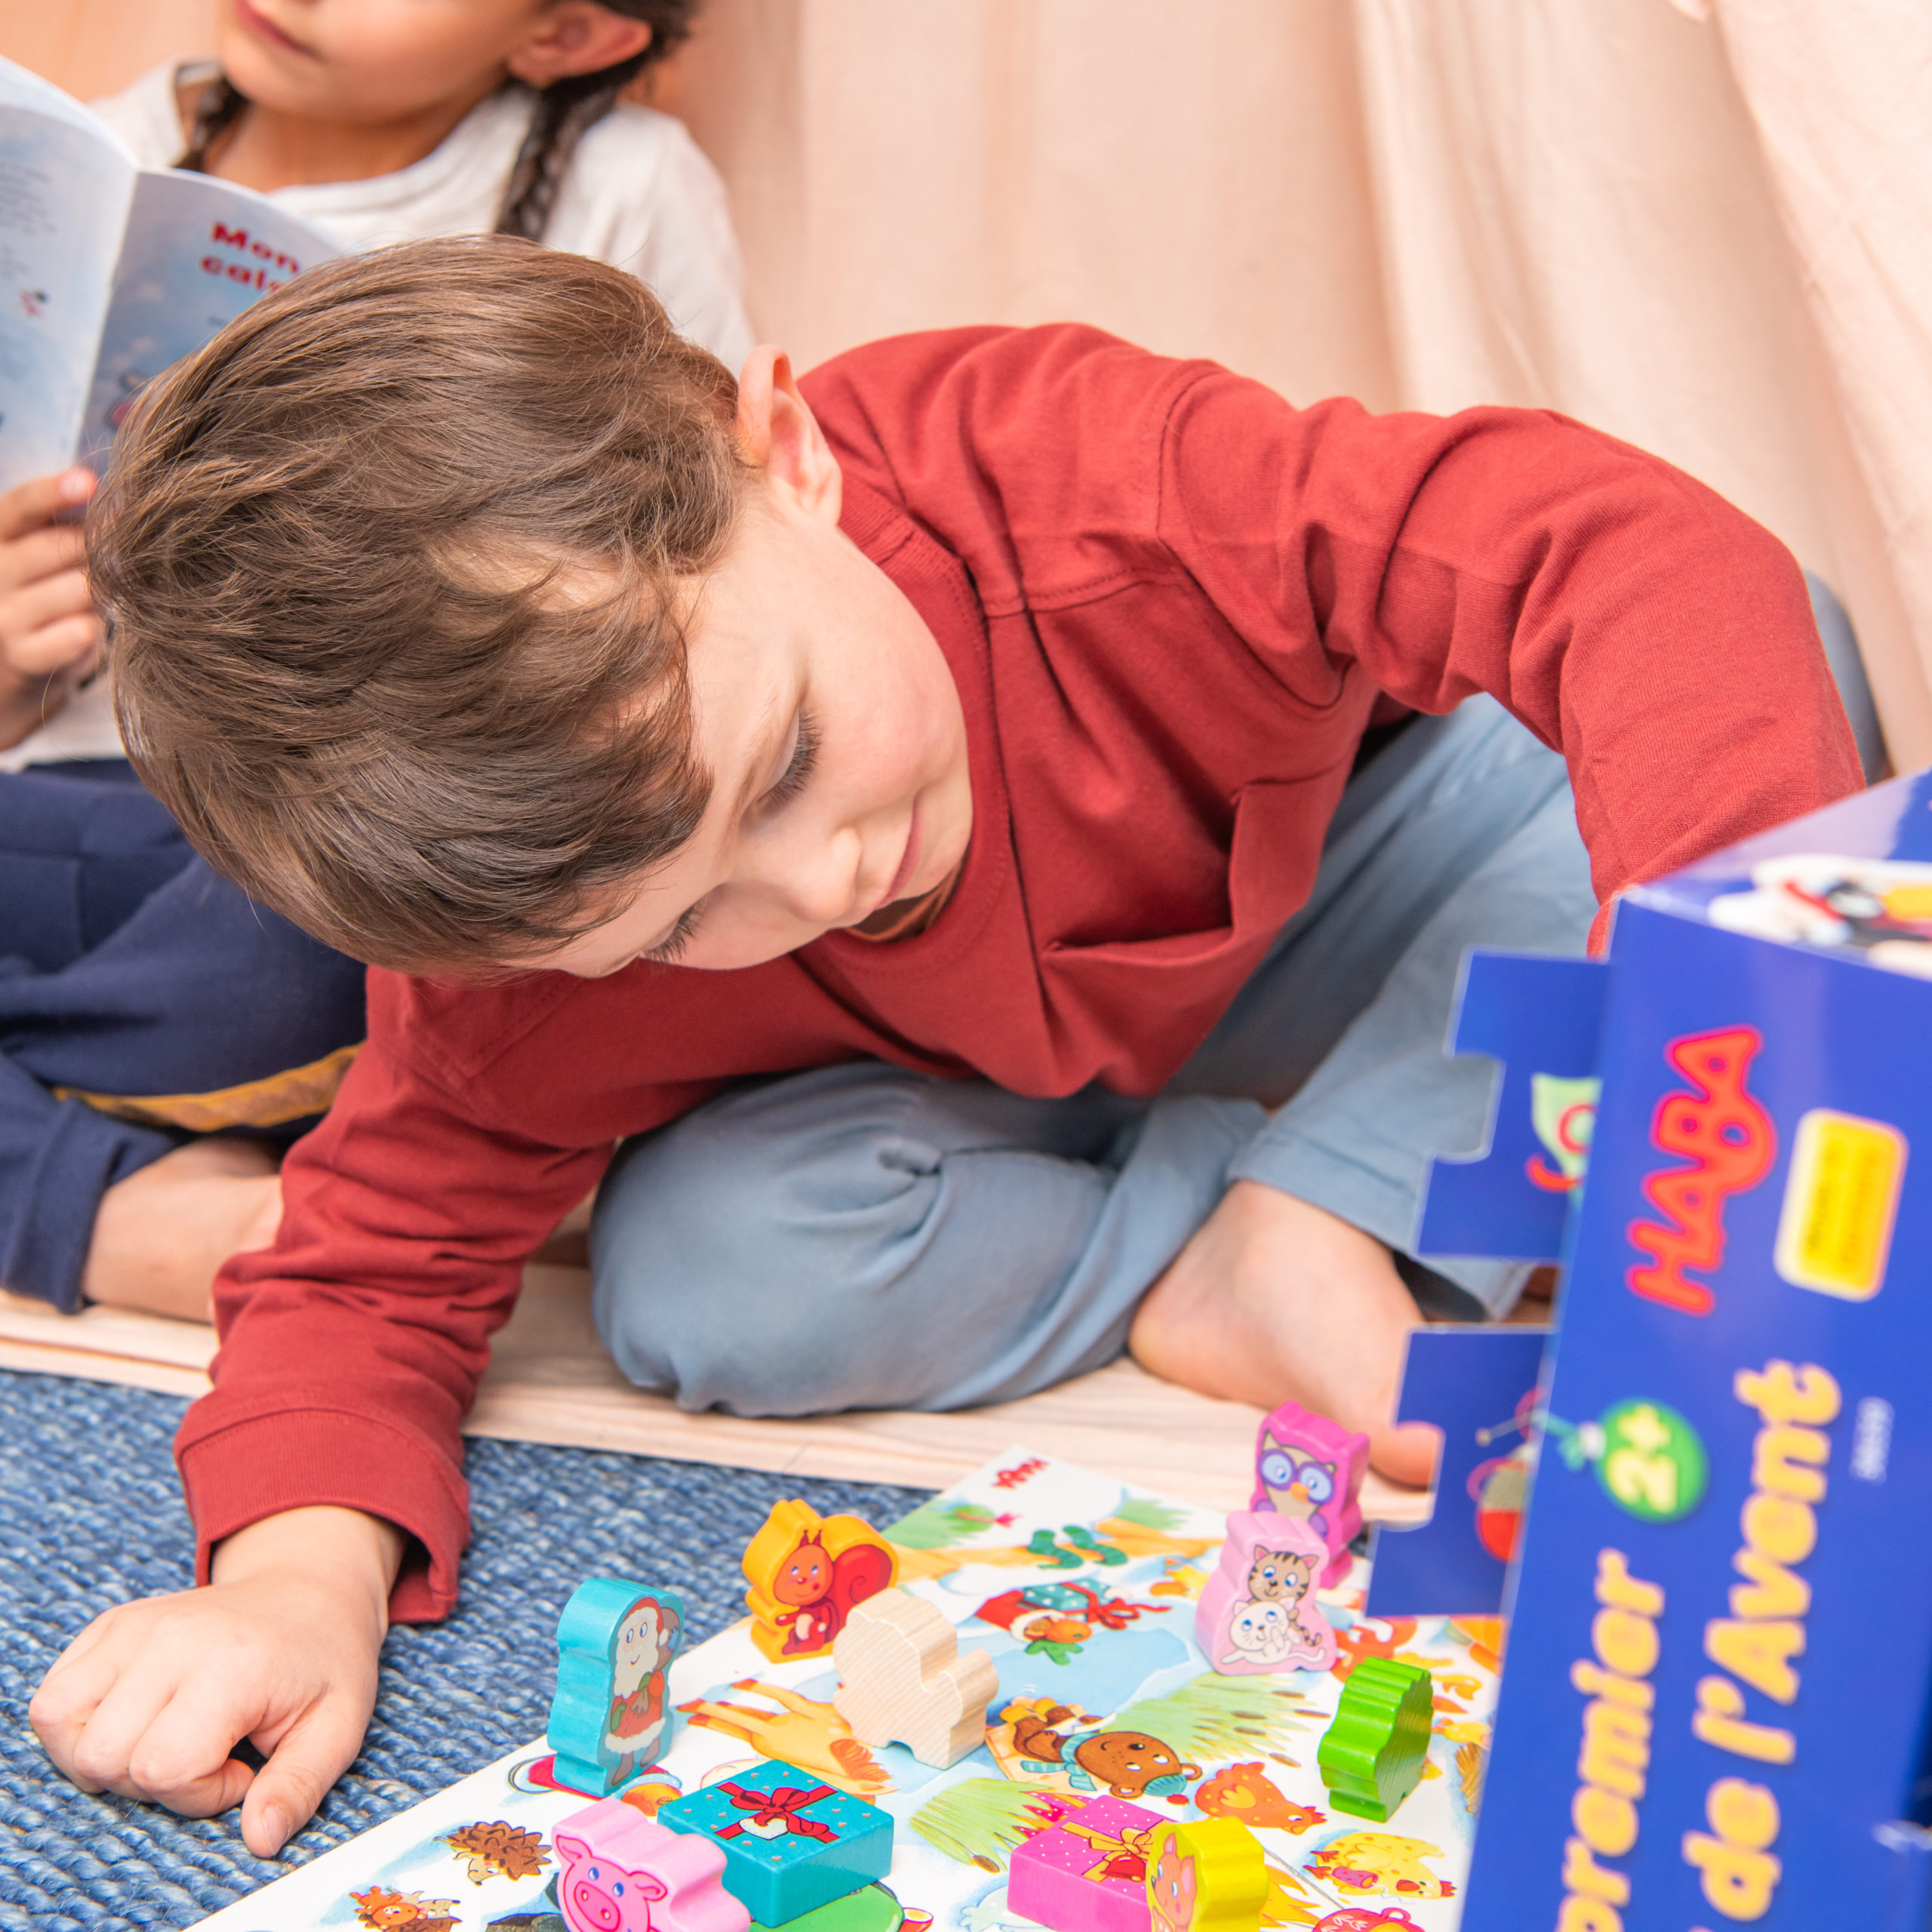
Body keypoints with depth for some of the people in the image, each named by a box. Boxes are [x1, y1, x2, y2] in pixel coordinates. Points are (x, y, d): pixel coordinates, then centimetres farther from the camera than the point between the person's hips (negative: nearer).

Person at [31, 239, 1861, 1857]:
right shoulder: (536, 945, -30)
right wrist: (301, 1567, -42)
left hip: (1312, 907, 0)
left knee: (1712, 690, -27)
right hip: (963, 1090, 1)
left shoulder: (1080, 478, -40)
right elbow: (369, 1271, -20)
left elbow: (1656, 559, -48)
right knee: (698, 1277, -32)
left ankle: (1304, 1227, -20)